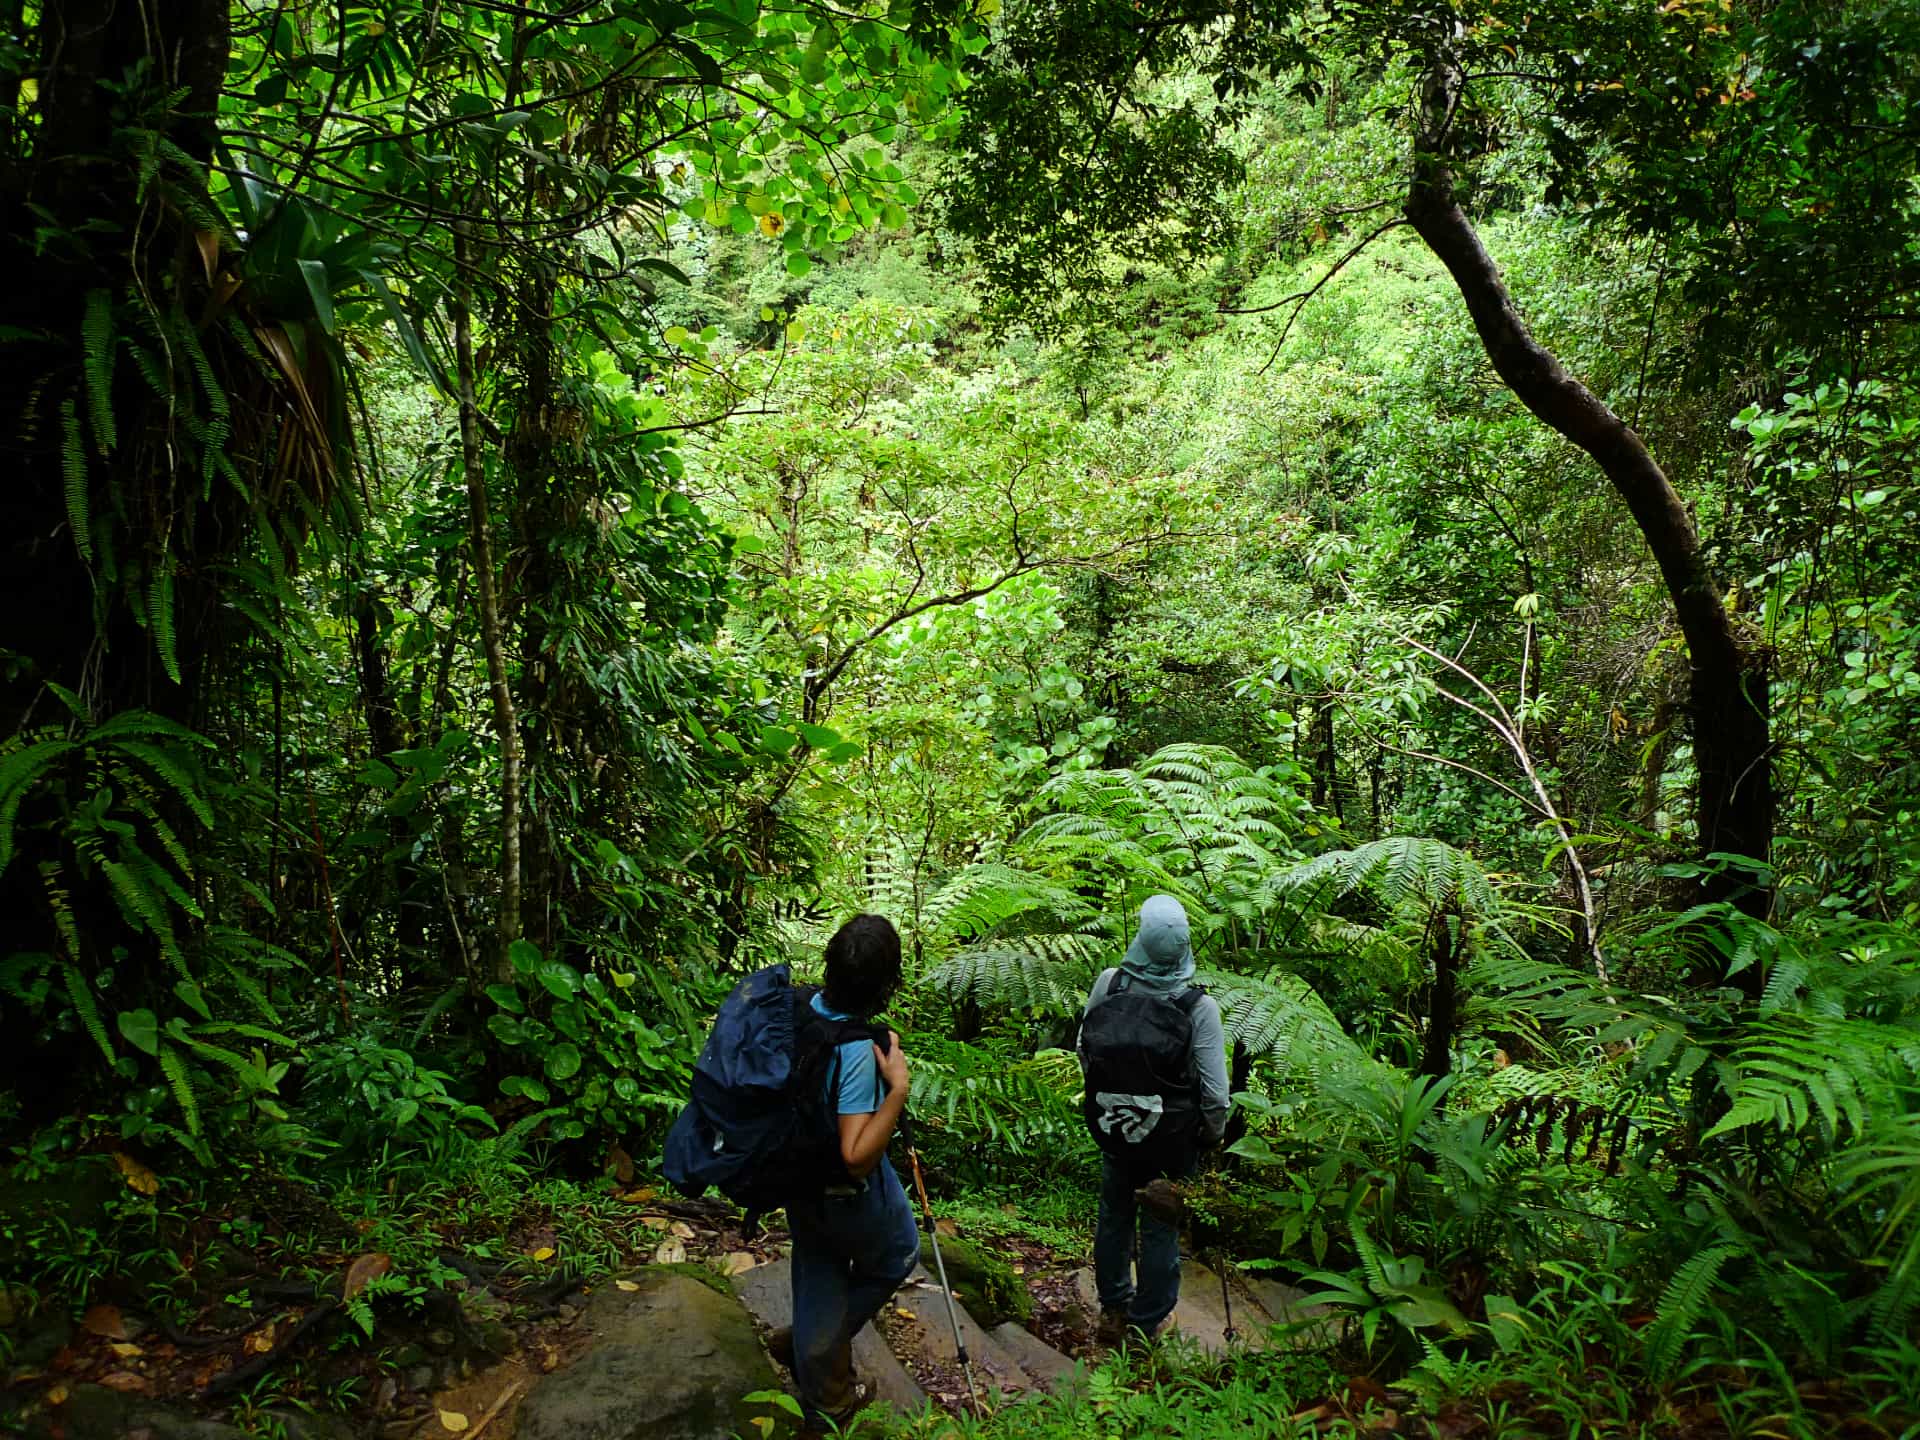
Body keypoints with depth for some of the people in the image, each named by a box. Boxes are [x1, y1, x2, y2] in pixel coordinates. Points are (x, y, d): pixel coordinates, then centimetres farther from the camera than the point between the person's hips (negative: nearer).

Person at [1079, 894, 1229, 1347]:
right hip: (1170, 1138, -3)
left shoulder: (1109, 983, -15)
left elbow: (1083, 1050, -1)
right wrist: (1214, 1134, 2)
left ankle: (1113, 1310, 41)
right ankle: (1145, 1325, 29)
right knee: (1160, 1228, 15)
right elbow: (1214, 1088, -17)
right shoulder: (1199, 1006, -22)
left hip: (1111, 1126, 3)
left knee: (1114, 1216, 23)